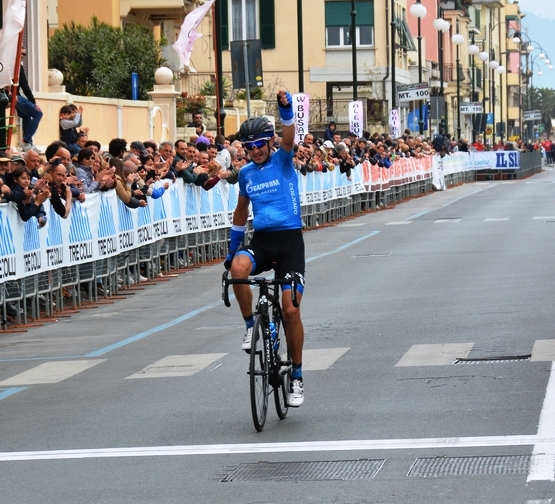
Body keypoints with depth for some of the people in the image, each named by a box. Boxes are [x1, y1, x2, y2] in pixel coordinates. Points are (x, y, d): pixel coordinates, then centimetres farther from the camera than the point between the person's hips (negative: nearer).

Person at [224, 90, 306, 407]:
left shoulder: (283, 162, -1)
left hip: (289, 239, -3)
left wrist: (287, 110, -41)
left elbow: (289, 139, -22)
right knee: (238, 267, -33)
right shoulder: (246, 173, 11)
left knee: (291, 310, -8)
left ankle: (297, 376, 6)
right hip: (261, 240, 3)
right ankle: (251, 324, -9)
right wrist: (232, 247, 24)